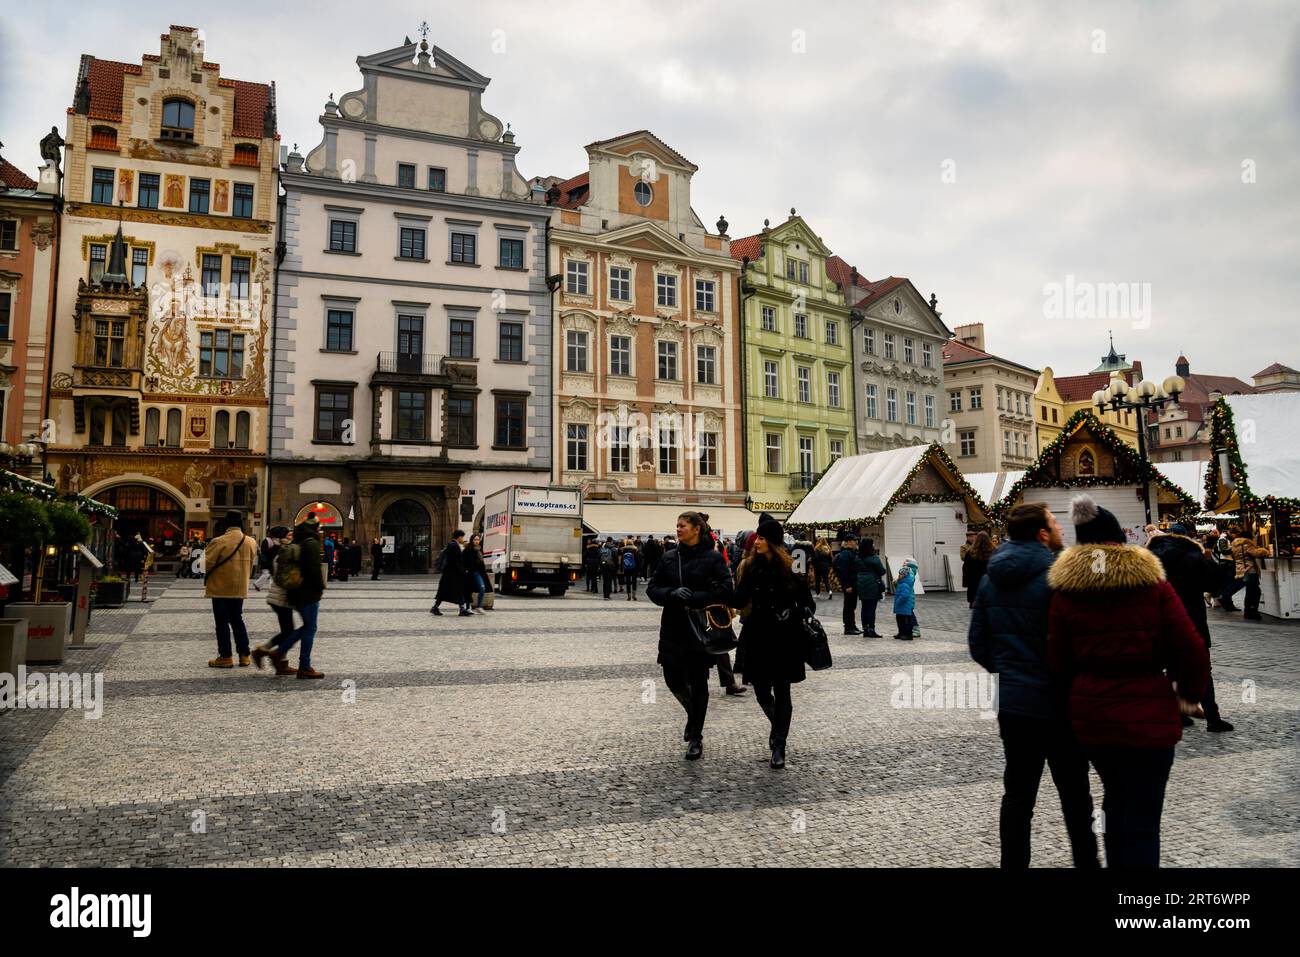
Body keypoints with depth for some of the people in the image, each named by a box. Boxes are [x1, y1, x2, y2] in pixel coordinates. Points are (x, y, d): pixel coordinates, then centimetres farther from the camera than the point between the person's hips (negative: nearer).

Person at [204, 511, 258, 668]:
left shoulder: (219, 542, -17)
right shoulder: (250, 542, 0)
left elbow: (208, 563, -12)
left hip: (221, 588, -5)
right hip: (240, 588, 5)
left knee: (222, 622, 4)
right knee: (237, 620, 16)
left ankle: (225, 656, 8)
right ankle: (244, 654, 15)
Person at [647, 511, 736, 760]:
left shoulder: (713, 558, -6)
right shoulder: (669, 557, 7)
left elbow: (725, 590, -14)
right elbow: (652, 588, 5)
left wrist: (693, 597, -21)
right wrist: (672, 593, -15)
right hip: (672, 629, 4)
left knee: (698, 682, 4)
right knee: (673, 679, 5)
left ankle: (696, 738, 18)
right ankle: (693, 713, 37)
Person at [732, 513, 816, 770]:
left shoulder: (790, 567, -7)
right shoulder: (750, 566, 3)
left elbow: (808, 604, -2)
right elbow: (740, 601, 5)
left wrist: (792, 616, -19)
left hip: (784, 639, -3)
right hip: (758, 636, 3)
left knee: (781, 691, 2)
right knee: (761, 691, 7)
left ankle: (779, 746, 13)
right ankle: (777, 725, 38)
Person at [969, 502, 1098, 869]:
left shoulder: (991, 579, 4)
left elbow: (977, 645, 8)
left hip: (1011, 703, 5)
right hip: (1057, 704, -5)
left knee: (1017, 794, 13)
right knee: (1074, 796, 11)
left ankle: (1014, 863, 20)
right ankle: (1086, 860, 23)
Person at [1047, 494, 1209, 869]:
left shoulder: (1066, 591, -2)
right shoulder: (1153, 585, -7)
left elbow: (1058, 663, -1)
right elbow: (1192, 652, -7)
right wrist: (1190, 692, 11)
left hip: (1091, 715, 3)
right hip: (1149, 717, -3)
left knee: (1117, 801, 25)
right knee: (1142, 822, 4)